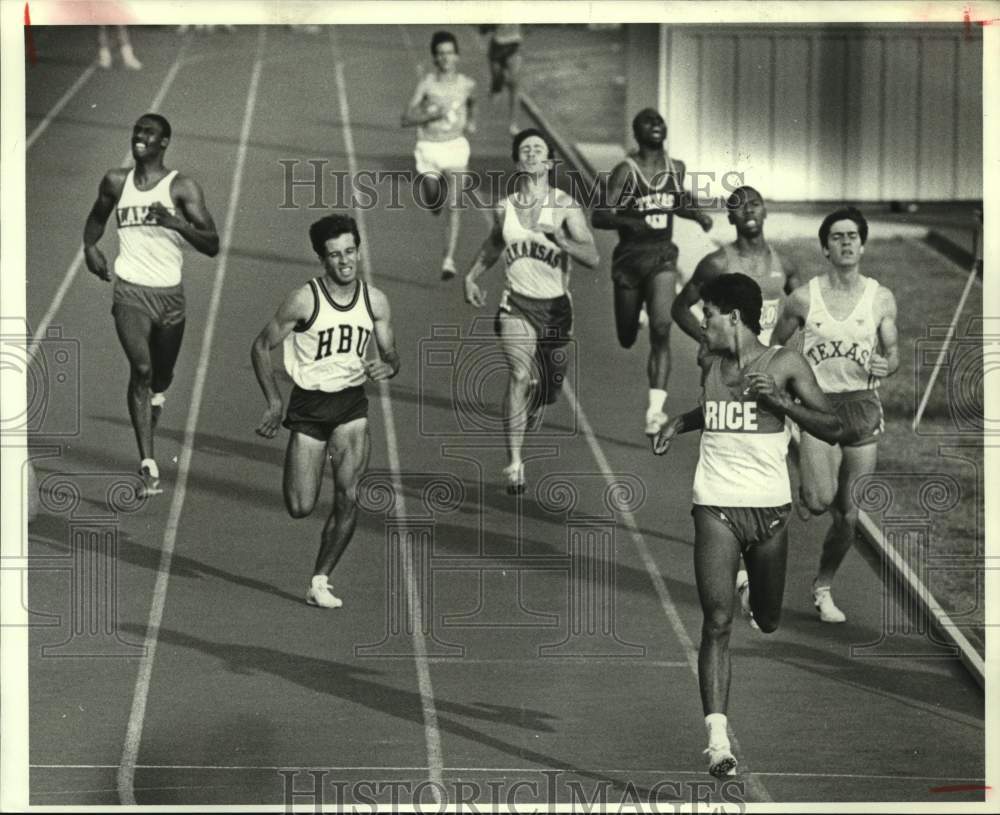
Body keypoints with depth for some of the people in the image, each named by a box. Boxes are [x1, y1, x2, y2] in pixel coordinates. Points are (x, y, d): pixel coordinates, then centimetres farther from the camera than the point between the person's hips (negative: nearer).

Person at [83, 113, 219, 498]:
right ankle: (148, 467, -20)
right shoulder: (116, 181, 6)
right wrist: (90, 246, 7)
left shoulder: (182, 188, -4)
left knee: (162, 372, 16)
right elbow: (98, 216, 27)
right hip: (130, 291, 0)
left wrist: (176, 222, -24)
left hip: (169, 293, 0)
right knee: (141, 369, -17)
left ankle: (156, 396, 57)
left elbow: (212, 245, -8)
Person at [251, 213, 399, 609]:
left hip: (352, 404, 3)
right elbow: (261, 346, -4)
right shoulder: (304, 300, -13)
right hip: (309, 405, -2)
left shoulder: (375, 301, -1)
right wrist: (274, 402, -9)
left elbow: (391, 355, 9)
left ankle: (320, 580, 4)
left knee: (348, 496, -12)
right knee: (300, 508, -4)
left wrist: (387, 367, -16)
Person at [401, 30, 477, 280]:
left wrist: (472, 120, 14)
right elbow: (406, 119, -12)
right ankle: (436, 193, 53)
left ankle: (449, 260, -13)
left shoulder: (467, 84, 0)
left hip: (456, 147, 0)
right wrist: (432, 114, -24)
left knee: (454, 206, -12)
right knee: (433, 201, 13)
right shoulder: (427, 84, -9)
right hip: (428, 148, 0)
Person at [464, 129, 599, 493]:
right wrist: (471, 276, 18)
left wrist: (560, 241, -31)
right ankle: (514, 462, -23)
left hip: (556, 307, 1)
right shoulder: (504, 209, 0)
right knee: (520, 376, -22)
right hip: (517, 305, 0)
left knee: (548, 388, 13)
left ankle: (528, 420, 49)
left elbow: (592, 258, -16)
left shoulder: (565, 206, -8)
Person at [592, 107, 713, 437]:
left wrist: (697, 214, 6)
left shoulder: (677, 169, 5)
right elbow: (599, 217, -16)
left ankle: (656, 408, -21)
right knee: (627, 338, 11)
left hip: (662, 256, 2)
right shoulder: (626, 171, -10)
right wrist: (630, 222, -33)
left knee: (661, 329, -19)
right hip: (629, 257, -2)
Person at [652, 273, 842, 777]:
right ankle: (718, 741, -17)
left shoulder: (784, 364, -4)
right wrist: (680, 422, 13)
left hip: (770, 508, -1)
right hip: (716, 508, 1)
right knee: (717, 622, -13)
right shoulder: (712, 366, 10)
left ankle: (752, 595, 54)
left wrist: (780, 401, -19)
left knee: (767, 621, 16)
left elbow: (832, 429, -7)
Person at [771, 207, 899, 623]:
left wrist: (886, 365, -13)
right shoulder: (803, 299, 0)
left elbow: (892, 351, 9)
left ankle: (822, 587, 26)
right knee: (821, 500, -24)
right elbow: (774, 347, 12)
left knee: (850, 515, 6)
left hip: (863, 406, 2)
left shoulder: (881, 298, 3)